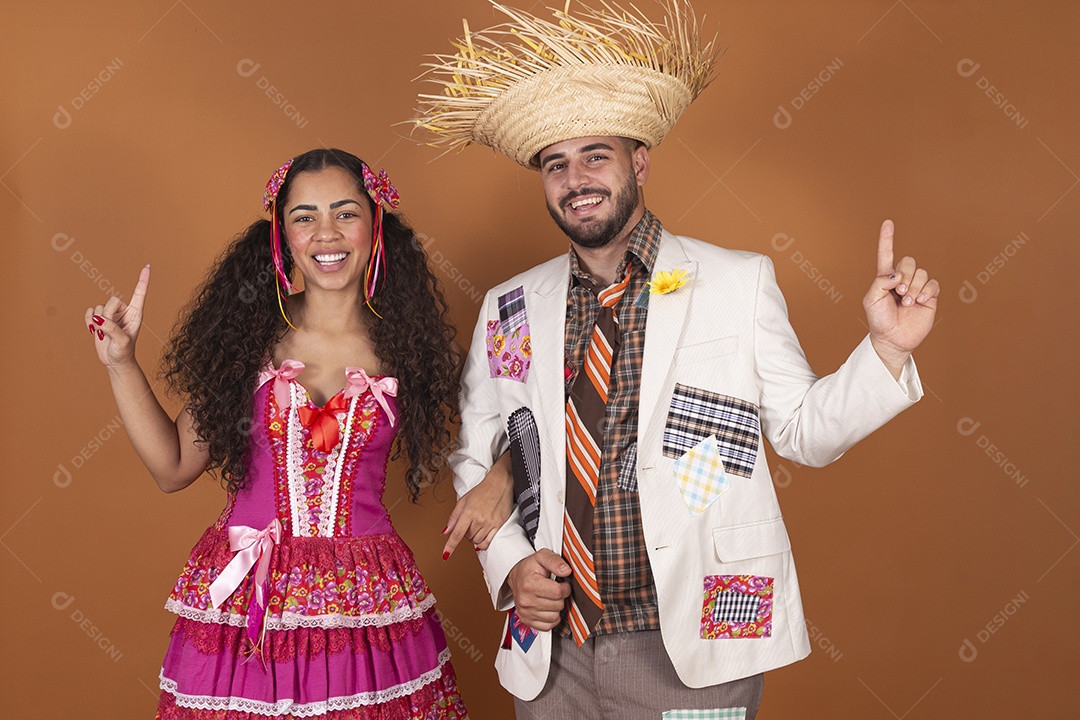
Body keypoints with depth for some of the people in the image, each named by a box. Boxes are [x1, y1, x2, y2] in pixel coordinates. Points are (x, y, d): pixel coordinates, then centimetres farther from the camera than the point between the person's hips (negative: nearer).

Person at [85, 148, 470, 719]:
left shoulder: (403, 345, -1)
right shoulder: (245, 335, -2)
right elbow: (174, 467, 2)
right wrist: (121, 363, -4)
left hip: (366, 602, 0)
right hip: (242, 604, 0)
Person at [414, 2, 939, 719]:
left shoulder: (741, 282, -2)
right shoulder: (509, 309, 5)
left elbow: (802, 429, 1)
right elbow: (473, 459, 13)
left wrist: (887, 347, -14)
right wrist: (507, 563, -2)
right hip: (553, 649, 3)